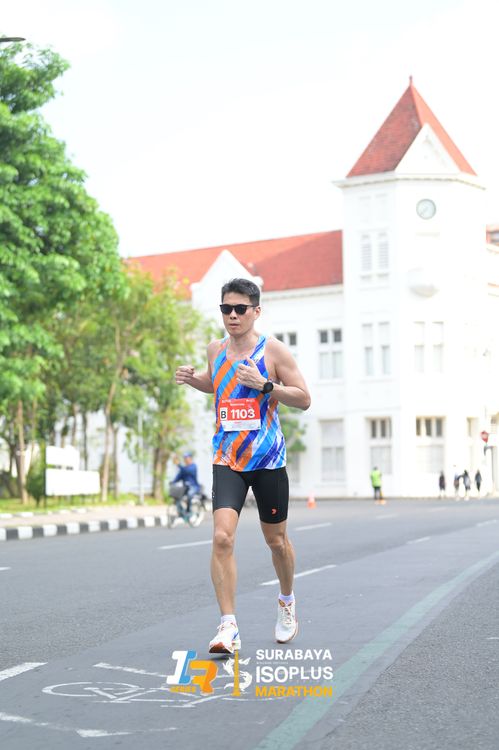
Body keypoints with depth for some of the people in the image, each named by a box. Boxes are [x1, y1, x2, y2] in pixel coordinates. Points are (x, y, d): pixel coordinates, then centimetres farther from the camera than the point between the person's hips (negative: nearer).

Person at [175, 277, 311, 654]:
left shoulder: (273, 349, -6)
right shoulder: (216, 349, 7)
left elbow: (304, 398, -6)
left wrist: (264, 385, -21)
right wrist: (191, 378, 6)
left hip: (267, 459, -2)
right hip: (227, 460, 2)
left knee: (276, 539, 13)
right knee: (222, 537, -16)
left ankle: (287, 602, 42)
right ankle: (229, 628, -14)